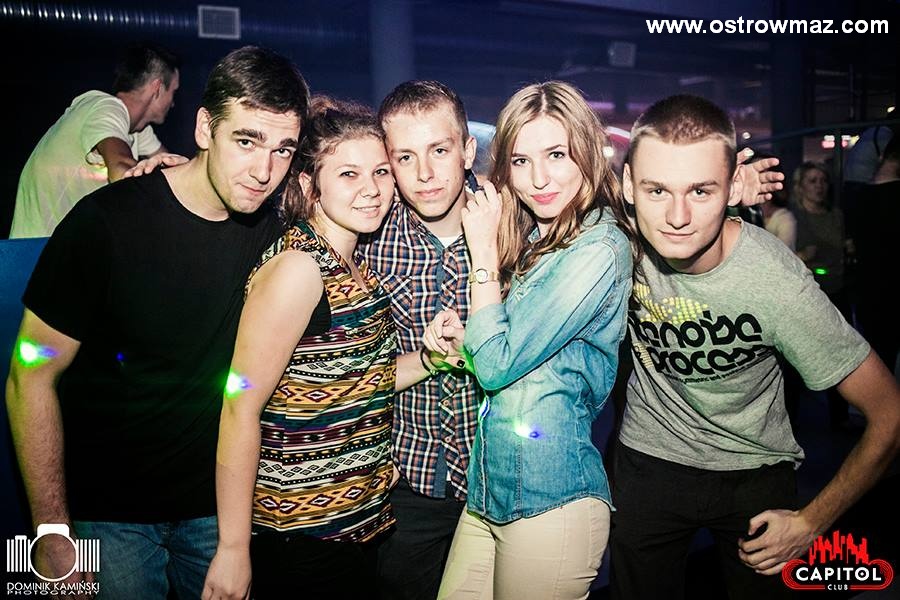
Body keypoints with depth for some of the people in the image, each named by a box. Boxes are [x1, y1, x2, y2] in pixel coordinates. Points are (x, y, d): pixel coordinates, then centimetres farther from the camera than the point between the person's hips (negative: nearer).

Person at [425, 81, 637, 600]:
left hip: (550, 502, -7)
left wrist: (484, 250, -11)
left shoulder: (600, 248, -16)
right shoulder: (531, 239, 8)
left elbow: (499, 365, -19)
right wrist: (459, 337, -8)